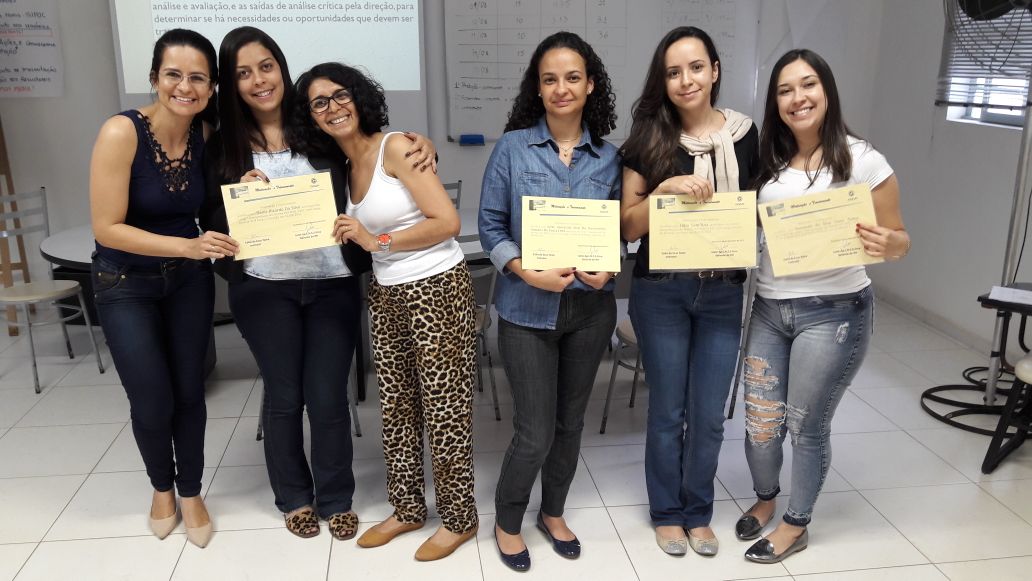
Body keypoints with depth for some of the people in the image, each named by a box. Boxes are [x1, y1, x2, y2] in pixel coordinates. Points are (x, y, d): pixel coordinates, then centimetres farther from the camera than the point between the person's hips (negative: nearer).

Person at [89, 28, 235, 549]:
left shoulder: (208, 134, -10)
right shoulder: (122, 132, -23)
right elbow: (106, 228, -22)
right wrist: (189, 246, -30)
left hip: (189, 279, 3)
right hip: (125, 284, -3)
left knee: (189, 392, 7)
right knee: (152, 401, 2)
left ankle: (191, 493, 29)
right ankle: (162, 487, 31)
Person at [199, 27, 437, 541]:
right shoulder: (224, 146, 3)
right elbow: (212, 223, 3)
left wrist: (420, 146, -10)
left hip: (332, 284, 0)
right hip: (264, 288, 1)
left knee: (328, 397, 4)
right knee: (283, 395, 11)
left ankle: (336, 499, 26)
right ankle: (294, 497, 33)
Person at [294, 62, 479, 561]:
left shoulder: (395, 147, -12)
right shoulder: (340, 166, 11)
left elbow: (448, 222, -17)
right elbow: (347, 236, 15)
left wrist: (378, 240, -18)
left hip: (438, 289, -7)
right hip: (386, 294, 8)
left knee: (444, 408, 3)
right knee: (397, 406, 14)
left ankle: (459, 519, 20)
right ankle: (407, 508, 32)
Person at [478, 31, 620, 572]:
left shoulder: (608, 156, 3)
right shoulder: (512, 147, -5)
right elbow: (490, 225, -4)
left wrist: (608, 269, -13)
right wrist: (528, 272, -18)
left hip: (590, 308, 3)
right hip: (528, 309, -3)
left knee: (571, 420, 16)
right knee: (535, 431, 0)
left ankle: (553, 513, 39)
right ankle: (507, 522, 27)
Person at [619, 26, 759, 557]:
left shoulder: (743, 135, 0)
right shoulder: (648, 139, -5)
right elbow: (627, 226, -7)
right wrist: (666, 188, -21)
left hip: (723, 293, 2)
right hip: (660, 294, -1)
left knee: (709, 414, 12)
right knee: (668, 411, 11)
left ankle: (698, 514, 33)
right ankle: (666, 513, 31)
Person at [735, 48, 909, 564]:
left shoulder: (862, 160, -9)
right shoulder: (768, 161, 4)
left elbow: (899, 240, -5)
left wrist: (887, 244, -26)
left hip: (833, 313, -4)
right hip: (768, 309, 4)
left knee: (807, 426, 8)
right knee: (760, 423, 11)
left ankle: (796, 525, 30)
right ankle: (765, 498, 40)